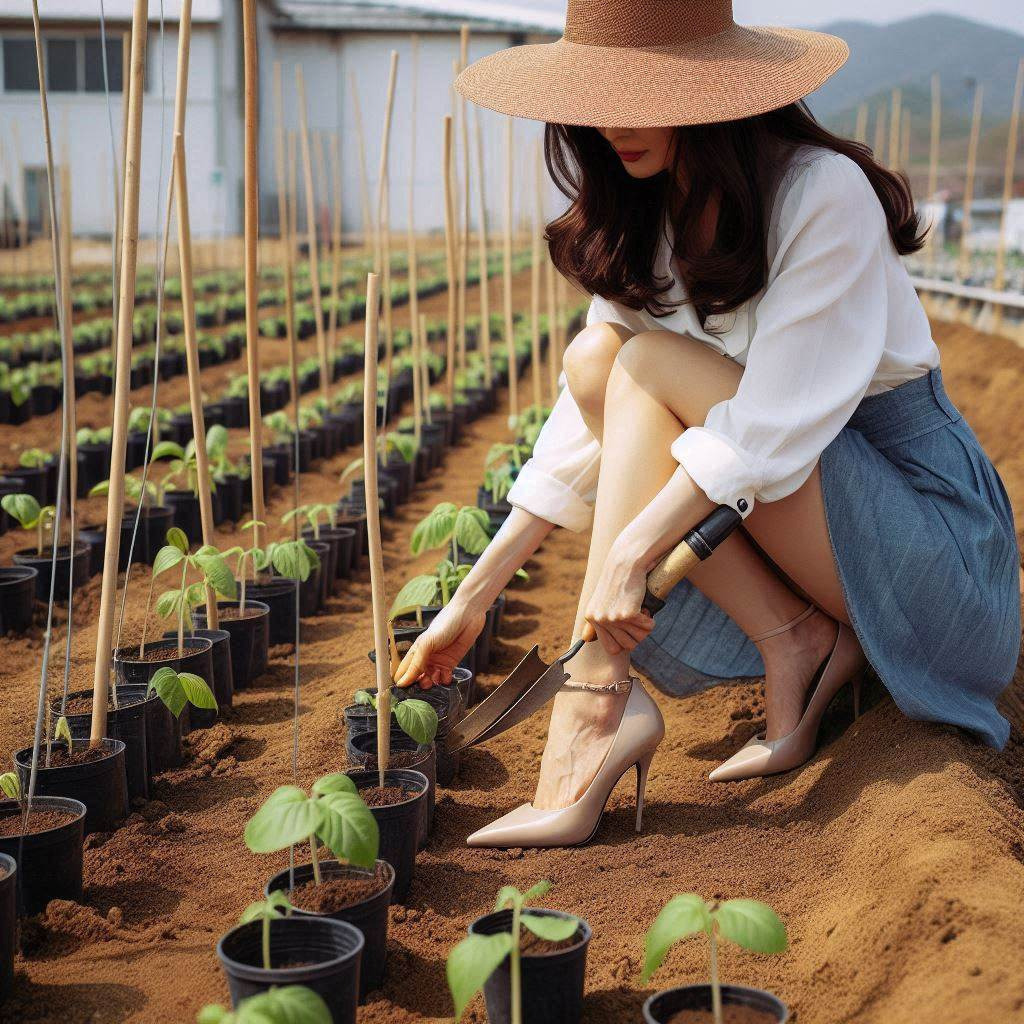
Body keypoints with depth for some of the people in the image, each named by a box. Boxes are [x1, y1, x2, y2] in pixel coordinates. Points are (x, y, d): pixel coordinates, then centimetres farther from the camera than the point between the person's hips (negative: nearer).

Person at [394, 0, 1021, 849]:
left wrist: (630, 554, -33)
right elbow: (589, 428, 0)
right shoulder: (639, 224, 2)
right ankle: (793, 643, -11)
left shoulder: (823, 195, -19)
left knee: (650, 364, -23)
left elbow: (773, 425, -26)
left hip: (922, 521, -7)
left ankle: (594, 717, -27)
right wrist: (474, 598, -5)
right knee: (596, 356, -13)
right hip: (785, 527, 7)